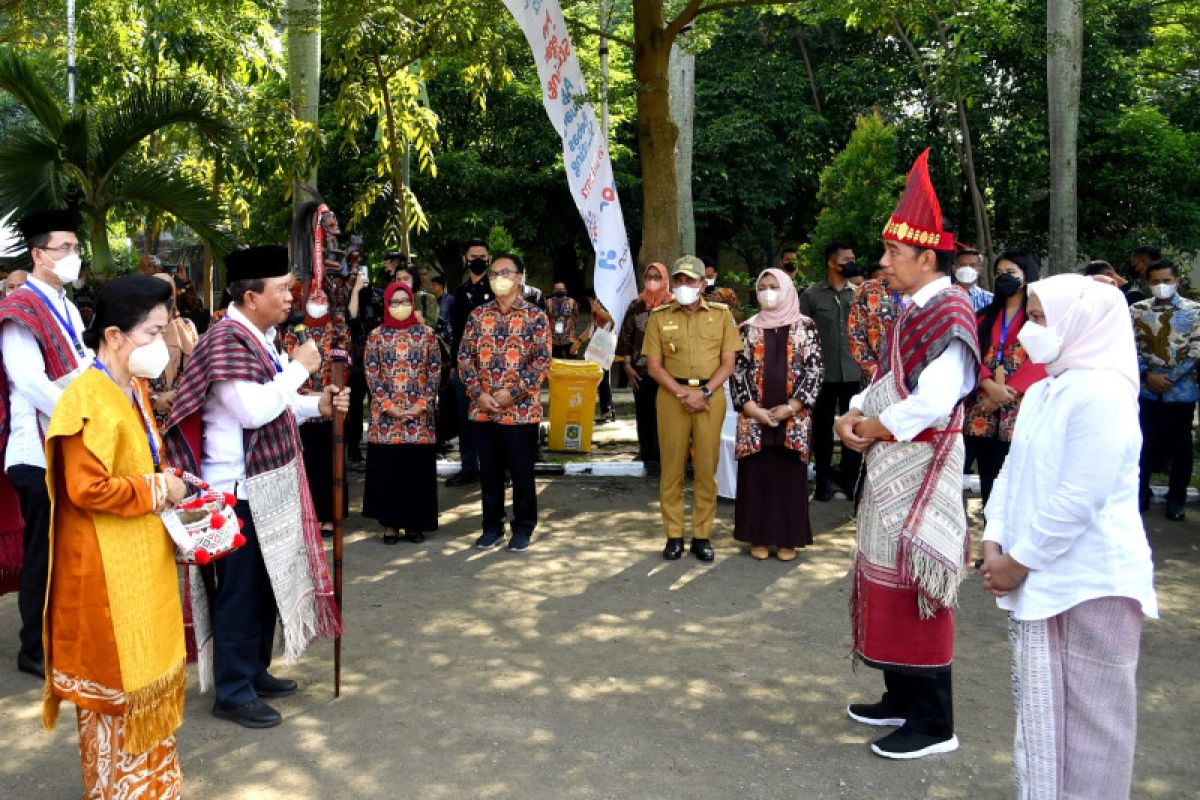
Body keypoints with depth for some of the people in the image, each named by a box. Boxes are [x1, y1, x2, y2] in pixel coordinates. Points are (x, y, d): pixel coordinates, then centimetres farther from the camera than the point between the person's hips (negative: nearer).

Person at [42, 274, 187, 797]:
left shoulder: (135, 389, 8)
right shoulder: (89, 400, -21)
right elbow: (88, 489, -26)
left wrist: (167, 484, 4)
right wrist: (158, 490, -15)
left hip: (143, 558, 9)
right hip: (107, 566, -9)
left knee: (148, 672, 19)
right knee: (114, 682, 6)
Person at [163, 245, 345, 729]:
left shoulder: (260, 338, 12)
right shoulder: (227, 340, -18)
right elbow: (253, 409, -28)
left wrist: (318, 406, 4)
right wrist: (299, 368, -18)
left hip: (268, 484, 10)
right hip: (238, 489, -10)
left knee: (268, 583, 18)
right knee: (240, 590, 1)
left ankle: (254, 671, 32)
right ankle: (233, 693, 14)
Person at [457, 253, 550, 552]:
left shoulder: (535, 316, -3)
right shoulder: (478, 315, 8)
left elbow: (542, 361, -8)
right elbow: (465, 356, 7)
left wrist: (513, 393, -15)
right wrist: (478, 393, -7)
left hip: (521, 409, -3)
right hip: (483, 410, 4)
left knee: (521, 472, 5)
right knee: (489, 472, 11)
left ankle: (523, 528, 20)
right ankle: (492, 527, 24)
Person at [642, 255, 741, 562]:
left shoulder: (721, 314, 7)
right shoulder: (659, 317, 6)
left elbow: (728, 362, 3)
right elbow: (653, 365, 2)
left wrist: (704, 393, -11)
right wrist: (682, 393, -11)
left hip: (711, 395, 0)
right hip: (672, 395, 0)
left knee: (707, 467, 2)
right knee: (672, 466, 2)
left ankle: (702, 536, 11)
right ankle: (674, 535, 10)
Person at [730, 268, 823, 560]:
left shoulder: (805, 326, 3)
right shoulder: (749, 328, 7)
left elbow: (815, 368, -2)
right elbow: (739, 370, 3)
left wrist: (792, 407, -10)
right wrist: (751, 408, -9)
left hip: (793, 416, -1)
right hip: (755, 416, 1)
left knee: (790, 475, 3)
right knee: (756, 474, 3)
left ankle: (788, 538, 12)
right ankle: (759, 536, 13)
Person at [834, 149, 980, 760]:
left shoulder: (948, 313, -17)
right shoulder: (913, 311, 13)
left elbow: (935, 402, -27)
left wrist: (876, 428, -13)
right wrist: (857, 412, 0)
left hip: (920, 466, -10)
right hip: (892, 464, 10)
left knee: (912, 585, -4)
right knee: (887, 578, 15)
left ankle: (932, 725, 9)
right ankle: (903, 698, 29)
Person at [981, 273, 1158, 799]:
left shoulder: (1100, 394, -19)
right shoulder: (1041, 392, 9)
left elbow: (1077, 500, -22)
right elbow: (1012, 472, 11)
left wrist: (1018, 562, -15)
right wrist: (995, 547, -1)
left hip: (1091, 582, -8)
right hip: (1040, 578, 8)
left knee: (1088, 714, 6)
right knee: (1041, 707, 18)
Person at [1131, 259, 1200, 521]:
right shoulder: (1137, 310, 3)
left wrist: (1169, 378, -11)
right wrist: (1148, 375, -11)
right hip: (1146, 389, 1)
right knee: (1145, 443, 7)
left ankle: (1176, 499, 19)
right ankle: (1141, 494, 21)